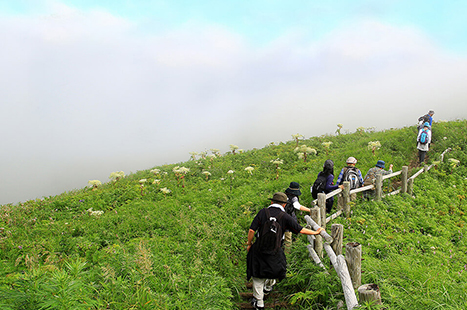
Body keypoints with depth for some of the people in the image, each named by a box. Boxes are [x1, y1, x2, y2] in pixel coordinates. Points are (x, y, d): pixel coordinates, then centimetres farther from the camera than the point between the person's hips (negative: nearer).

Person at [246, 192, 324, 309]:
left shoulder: (263, 212, -7)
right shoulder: (285, 217, -7)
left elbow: (252, 230, -10)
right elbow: (300, 230, -3)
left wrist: (249, 243, 6)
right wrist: (316, 232, 12)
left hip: (259, 248, 1)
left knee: (258, 277, 14)